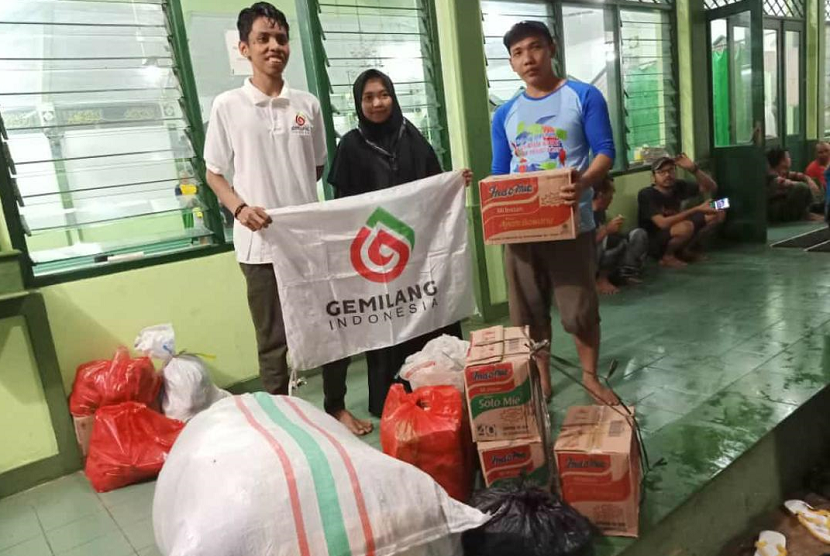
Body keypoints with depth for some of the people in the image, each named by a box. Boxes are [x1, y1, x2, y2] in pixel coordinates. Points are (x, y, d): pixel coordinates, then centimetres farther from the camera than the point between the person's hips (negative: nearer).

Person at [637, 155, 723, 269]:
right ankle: (667, 256, -9)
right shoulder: (646, 195, -22)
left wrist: (693, 169, -18)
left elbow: (712, 188, -1)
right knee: (686, 227, -37)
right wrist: (697, 209, -29)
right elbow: (663, 223, -32)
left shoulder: (678, 186, -4)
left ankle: (686, 249, 7)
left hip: (675, 234, 7)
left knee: (718, 214, 1)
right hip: (654, 243, -7)